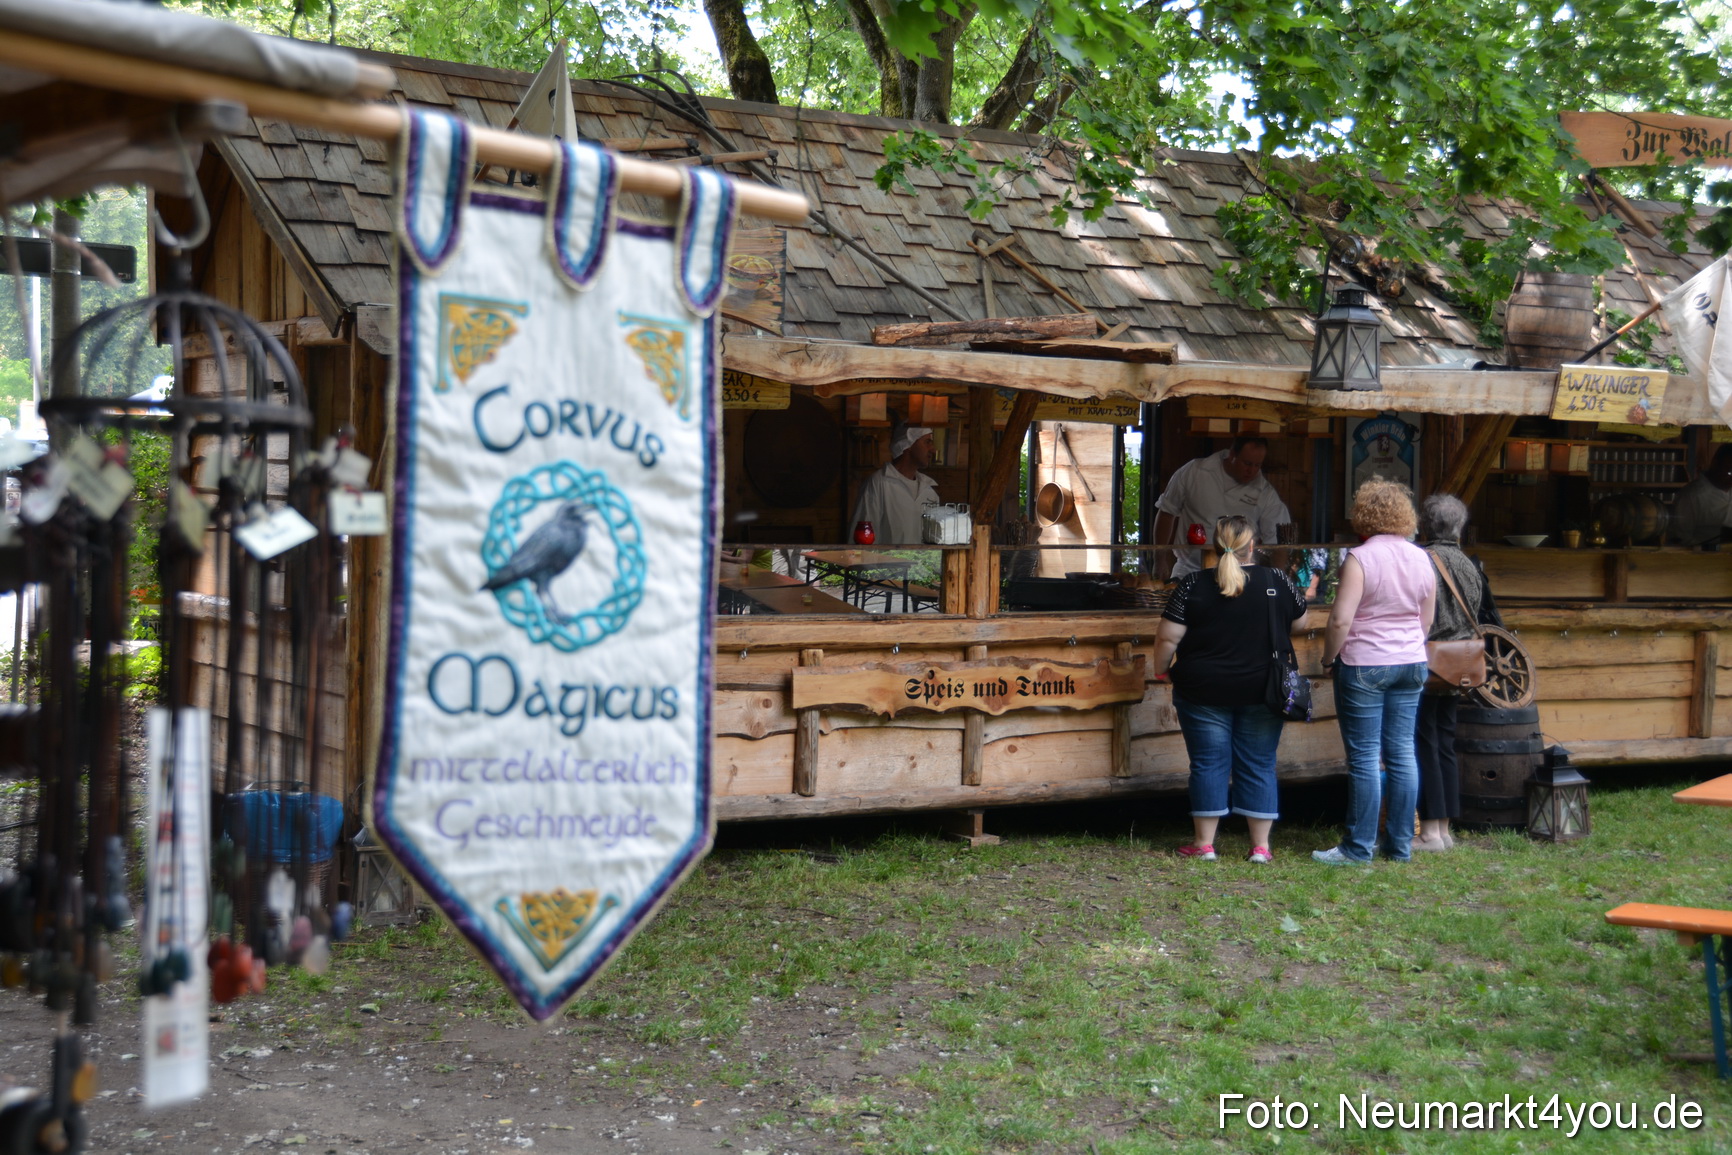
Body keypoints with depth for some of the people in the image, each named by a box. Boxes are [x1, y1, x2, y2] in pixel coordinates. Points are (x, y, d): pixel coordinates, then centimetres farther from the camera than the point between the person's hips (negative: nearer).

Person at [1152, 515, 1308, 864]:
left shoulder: (1193, 585, -8)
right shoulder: (1277, 581, -4)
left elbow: (1168, 639, -8)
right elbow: (1298, 620, 12)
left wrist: (1160, 669, 8)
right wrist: (1303, 593, 32)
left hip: (1204, 691, -1)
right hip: (1262, 691, 1)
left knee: (1208, 764, 6)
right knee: (1259, 765, 9)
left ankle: (1204, 843, 9)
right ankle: (1261, 845, 10)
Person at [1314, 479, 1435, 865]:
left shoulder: (1360, 558, -14)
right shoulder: (1421, 559, 6)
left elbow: (1341, 620, -18)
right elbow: (1426, 622, 13)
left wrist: (1329, 658, -4)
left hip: (1363, 665, -6)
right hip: (1411, 664, 6)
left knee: (1364, 757, -1)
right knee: (1402, 753, 10)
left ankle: (1359, 847, 4)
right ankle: (1401, 844, 15)